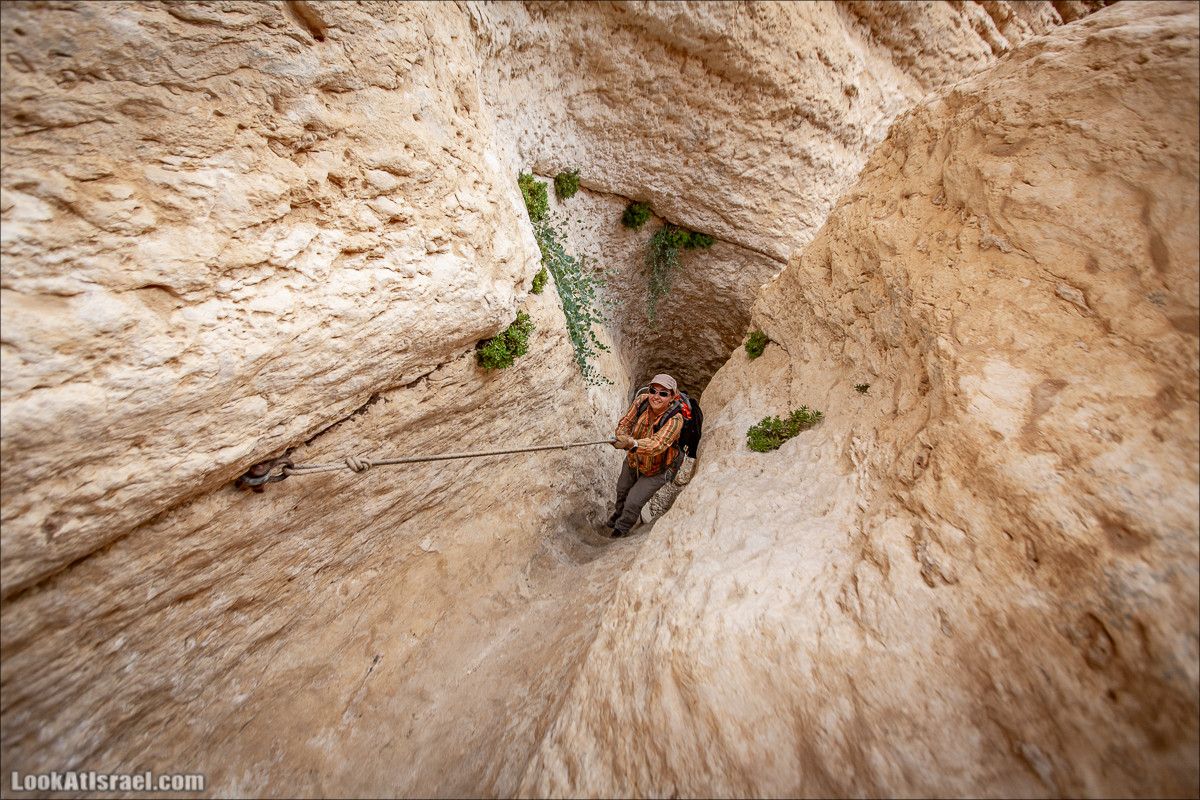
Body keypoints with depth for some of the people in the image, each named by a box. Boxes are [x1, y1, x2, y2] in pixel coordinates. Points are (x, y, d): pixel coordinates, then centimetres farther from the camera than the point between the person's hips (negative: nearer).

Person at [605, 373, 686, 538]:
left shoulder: (675, 419, -35)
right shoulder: (641, 402, -22)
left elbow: (657, 445, -48)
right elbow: (623, 425, -14)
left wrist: (632, 443, -66)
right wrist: (622, 437, -38)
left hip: (656, 470, -5)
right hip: (633, 461, 5)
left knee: (633, 503, 0)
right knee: (622, 490, 26)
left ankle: (621, 529, 34)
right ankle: (619, 514, 60)